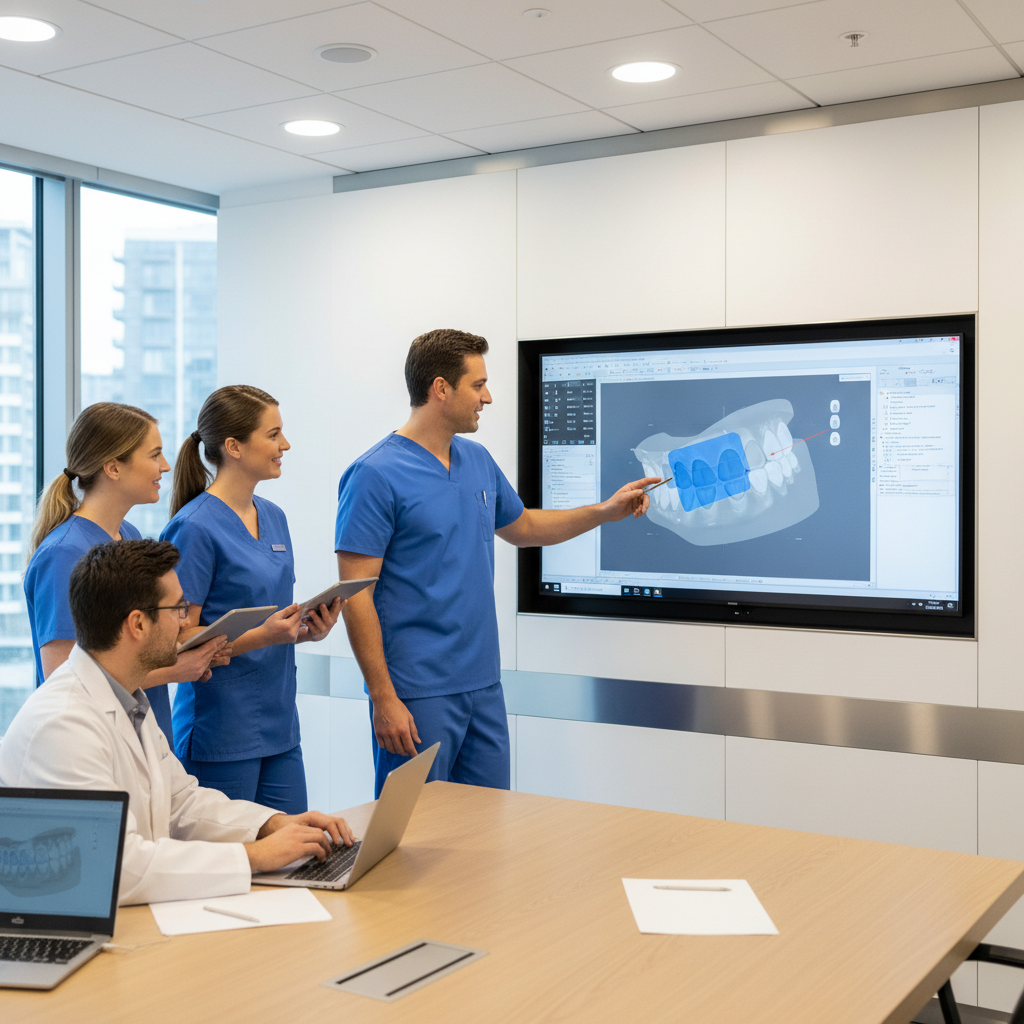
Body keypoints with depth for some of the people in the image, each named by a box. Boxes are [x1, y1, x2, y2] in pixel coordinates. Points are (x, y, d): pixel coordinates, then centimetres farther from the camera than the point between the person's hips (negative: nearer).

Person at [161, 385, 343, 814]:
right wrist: (263, 635, -24)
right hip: (221, 734, -7)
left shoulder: (273, 517, 11)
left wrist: (308, 629, 0)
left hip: (279, 727, 7)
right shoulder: (195, 527, -14)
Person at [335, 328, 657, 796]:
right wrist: (383, 698, -19)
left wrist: (606, 511, 21)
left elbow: (522, 527, 29)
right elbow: (356, 595, -15)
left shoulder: (478, 461, 10)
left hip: (484, 686, 8)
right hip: (418, 695, -7)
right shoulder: (376, 475, -13)